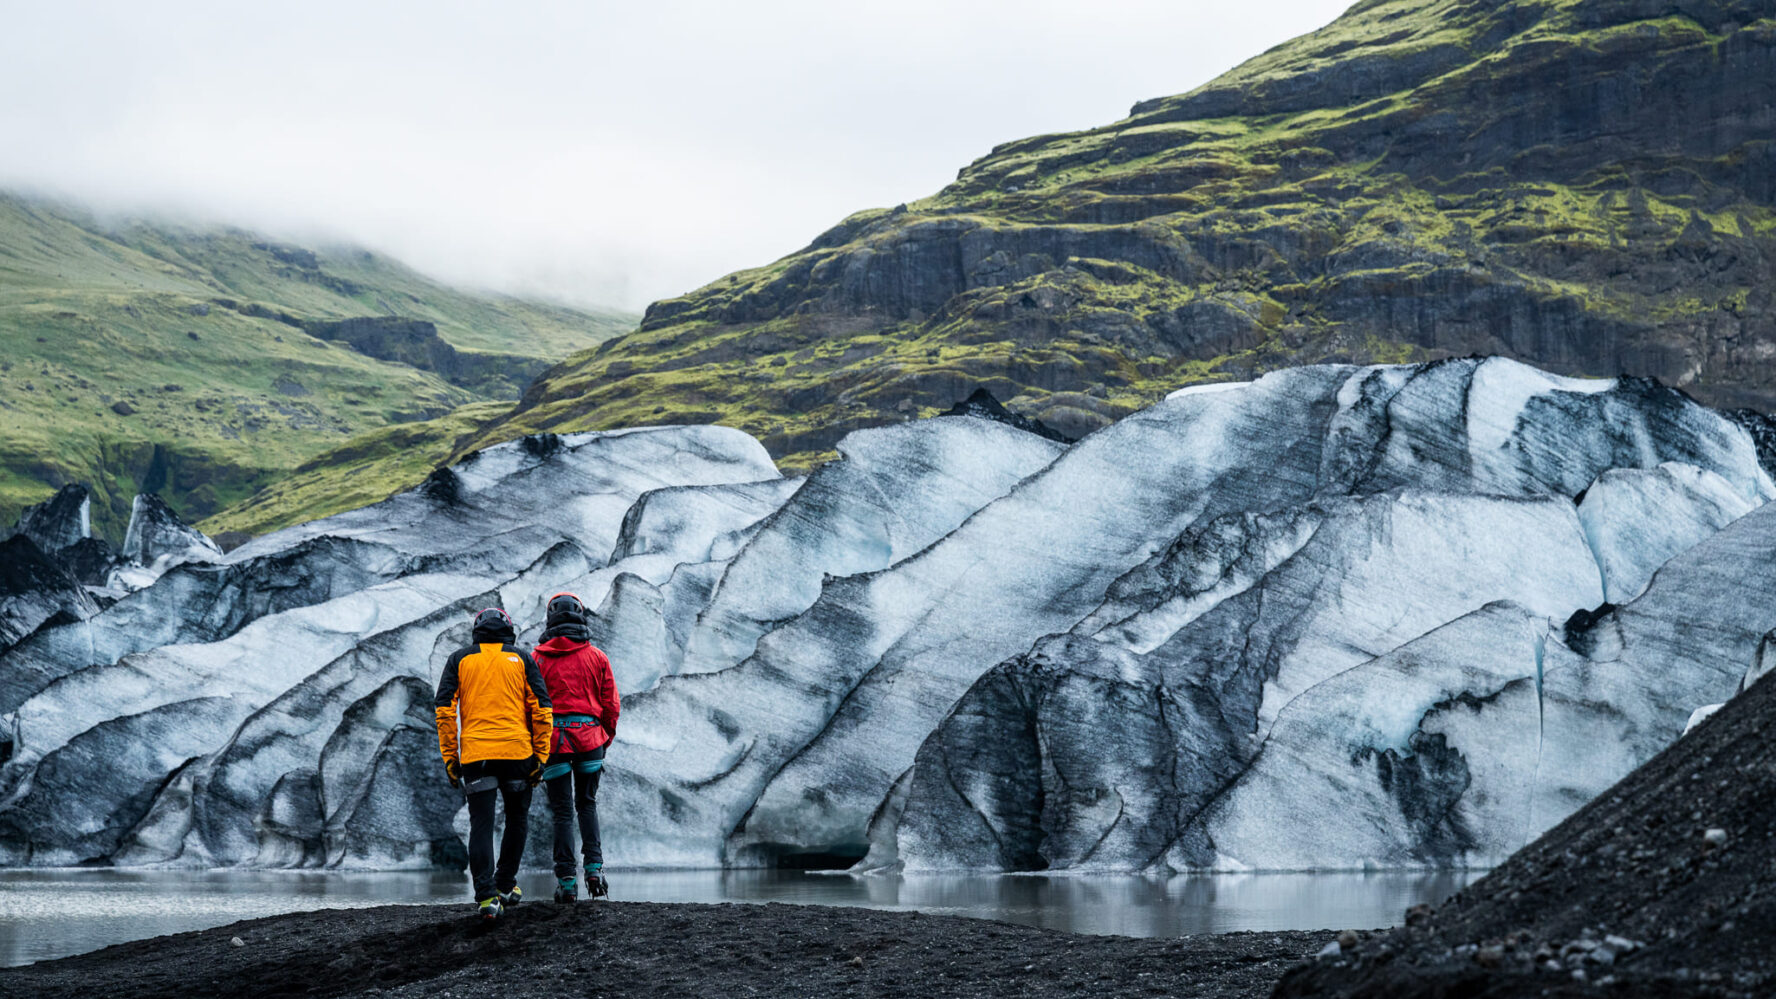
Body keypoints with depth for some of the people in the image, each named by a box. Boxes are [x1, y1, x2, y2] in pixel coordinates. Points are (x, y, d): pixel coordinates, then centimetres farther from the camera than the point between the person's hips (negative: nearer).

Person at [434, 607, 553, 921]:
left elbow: (445, 709, 2)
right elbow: (541, 709, 2)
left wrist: (450, 757, 5)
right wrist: (540, 756, 5)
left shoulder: (459, 660, 10)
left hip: (474, 754, 0)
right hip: (517, 752, 0)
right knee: (517, 820, 19)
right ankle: (505, 885, 24)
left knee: (481, 825, -1)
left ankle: (486, 896, -13)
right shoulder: (521, 660, 9)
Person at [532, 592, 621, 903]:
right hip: (590, 739, 2)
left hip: (554, 740, -1)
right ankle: (594, 868, 4)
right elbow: (611, 705, 5)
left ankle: (566, 882, 0)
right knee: (587, 805, 17)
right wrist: (606, 739, 17)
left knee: (562, 812, 3)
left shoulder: (539, 658, -2)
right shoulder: (597, 658, 3)